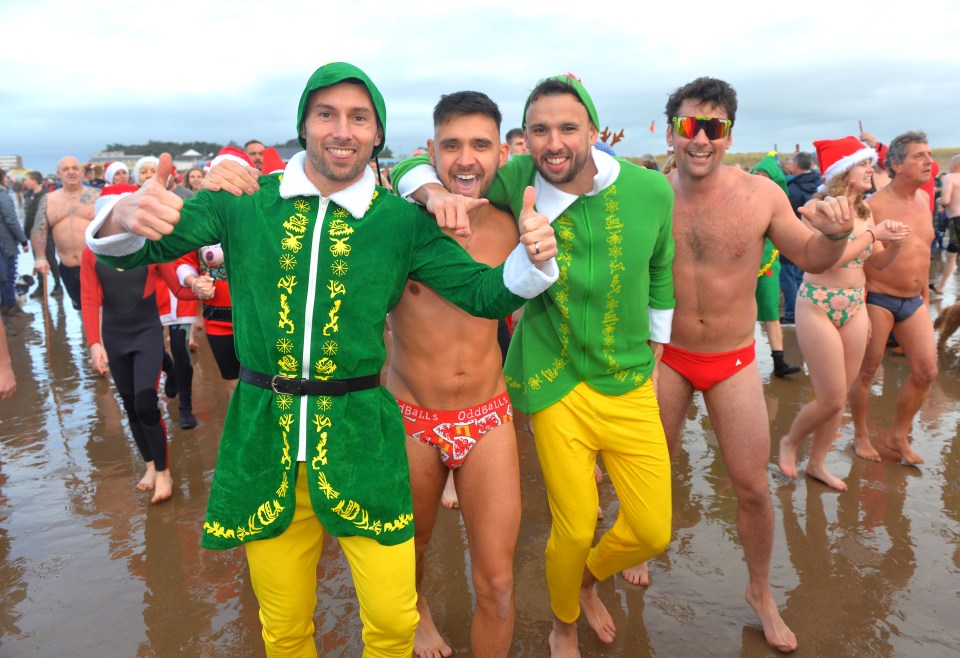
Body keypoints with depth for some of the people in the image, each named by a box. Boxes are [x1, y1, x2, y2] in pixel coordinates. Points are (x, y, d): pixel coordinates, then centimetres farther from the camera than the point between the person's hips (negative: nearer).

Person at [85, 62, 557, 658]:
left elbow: (485, 293, 1)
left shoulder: (401, 219, -2)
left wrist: (533, 257, -21)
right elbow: (132, 251, 0)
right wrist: (126, 217, -24)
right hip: (264, 435, 1)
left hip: (361, 437, 0)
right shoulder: (245, 201, 0)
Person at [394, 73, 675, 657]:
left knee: (653, 533, 9)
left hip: (631, 384, 3)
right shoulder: (518, 182, -13)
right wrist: (435, 192, -30)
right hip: (558, 386, -2)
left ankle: (589, 578, 45)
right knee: (574, 531, 7)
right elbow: (411, 168, -7)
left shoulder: (651, 191, -8)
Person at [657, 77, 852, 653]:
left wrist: (836, 235, -20)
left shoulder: (760, 194, -12)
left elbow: (810, 257, 0)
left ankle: (761, 591, 32)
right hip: (665, 354, 0)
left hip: (734, 361, 0)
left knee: (753, 486, 6)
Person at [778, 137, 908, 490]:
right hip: (819, 305, -7)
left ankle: (817, 463, 27)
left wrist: (895, 241, -5)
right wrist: (873, 233, -18)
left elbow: (879, 262, 14)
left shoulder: (863, 211, 8)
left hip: (854, 307, 7)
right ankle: (789, 442, 24)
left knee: (839, 398, 11)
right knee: (832, 400, -2)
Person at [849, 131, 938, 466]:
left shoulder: (924, 198, 9)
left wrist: (925, 296, 18)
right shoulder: (874, 206, -14)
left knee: (926, 372, 7)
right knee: (866, 372, 4)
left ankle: (899, 437, 24)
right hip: (878, 300, -7)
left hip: (913, 301, 7)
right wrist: (860, 311, -18)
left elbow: (923, 251, 18)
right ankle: (861, 436, 23)